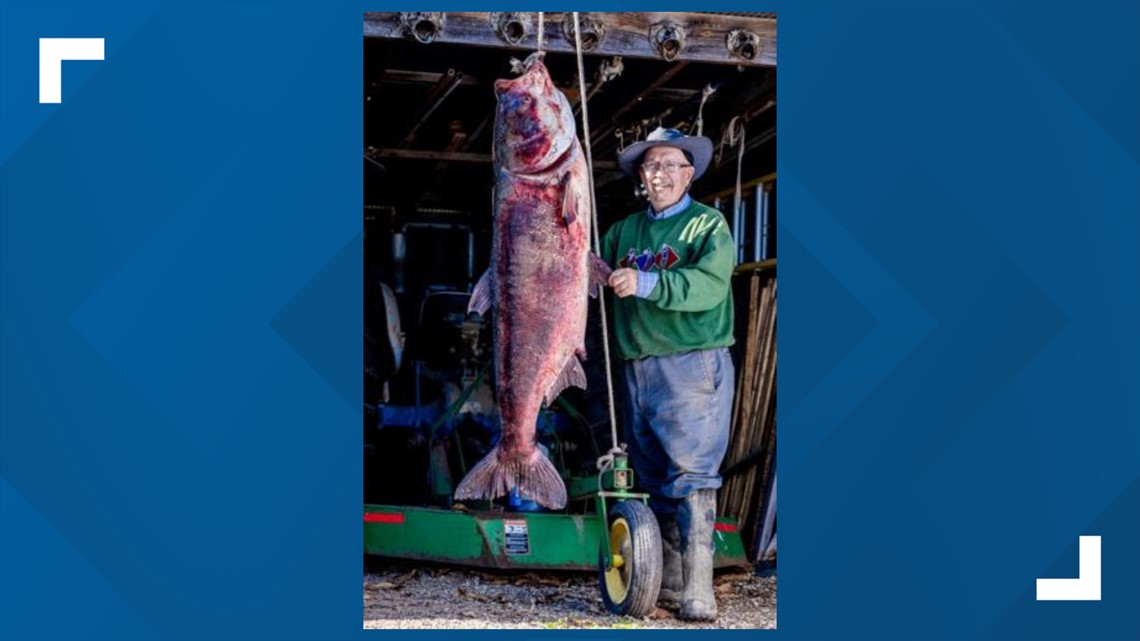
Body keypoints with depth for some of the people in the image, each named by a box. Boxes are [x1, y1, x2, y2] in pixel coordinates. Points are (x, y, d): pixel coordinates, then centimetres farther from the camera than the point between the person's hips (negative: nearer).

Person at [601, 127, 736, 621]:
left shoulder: (708, 225, 1)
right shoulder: (623, 232, 18)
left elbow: (710, 285, -16)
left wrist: (646, 283, -26)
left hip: (693, 365, -6)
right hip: (637, 370, 6)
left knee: (692, 475, -12)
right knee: (653, 479, 7)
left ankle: (697, 592, -14)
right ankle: (667, 584, 13)